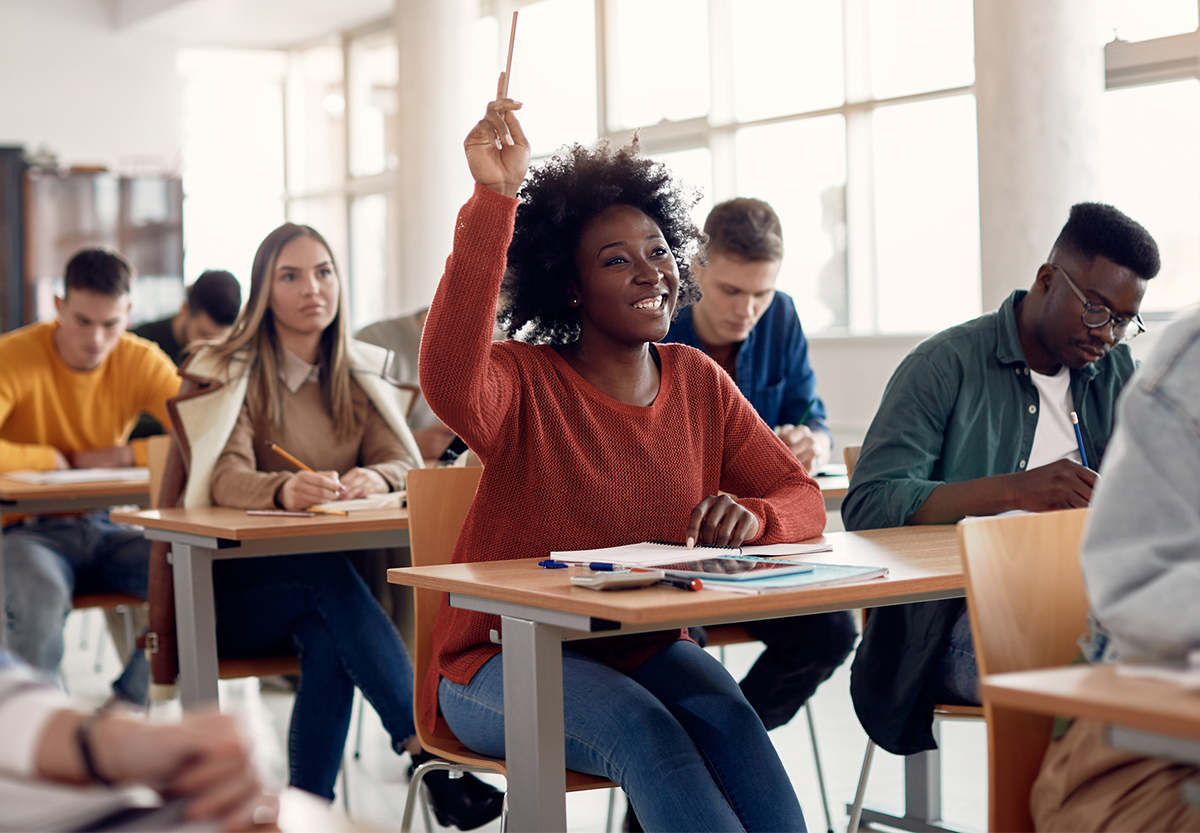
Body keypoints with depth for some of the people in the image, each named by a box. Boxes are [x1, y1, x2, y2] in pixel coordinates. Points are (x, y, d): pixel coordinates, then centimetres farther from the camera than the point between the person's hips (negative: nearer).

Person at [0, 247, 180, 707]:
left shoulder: (142, 362, -2)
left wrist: (119, 455, -15)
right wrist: (52, 458, -16)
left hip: (102, 529, 4)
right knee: (42, 598, -38)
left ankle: (126, 705, -3)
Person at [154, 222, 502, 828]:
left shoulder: (360, 375, 10)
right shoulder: (226, 374, -3)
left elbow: (407, 465, -4)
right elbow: (227, 477, -21)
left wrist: (371, 480, -30)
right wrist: (284, 490, -45)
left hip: (322, 585, 3)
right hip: (227, 589, -3)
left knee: (328, 640, -33)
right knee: (328, 575, -34)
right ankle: (429, 751, -39)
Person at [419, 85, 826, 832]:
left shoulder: (698, 383, 6)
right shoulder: (524, 382, -9)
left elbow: (803, 498, 6)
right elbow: (450, 384, -34)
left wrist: (752, 516, -20)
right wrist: (494, 201, -38)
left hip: (646, 651, 4)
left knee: (726, 715, -28)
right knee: (642, 727, -32)